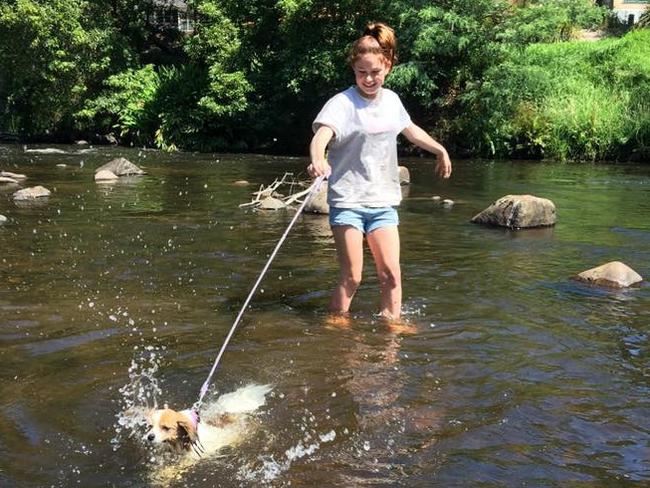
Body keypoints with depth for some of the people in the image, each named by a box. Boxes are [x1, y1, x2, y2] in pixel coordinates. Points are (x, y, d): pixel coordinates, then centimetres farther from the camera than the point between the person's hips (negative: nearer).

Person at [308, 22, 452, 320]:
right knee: (351, 276, -6)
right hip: (347, 200, -5)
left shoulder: (391, 100, 7)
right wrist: (318, 160, -52)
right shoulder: (342, 103, -12)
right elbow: (321, 135, -30)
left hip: (383, 201, 5)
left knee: (391, 273, 0)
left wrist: (440, 150, 39)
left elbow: (410, 129, 28)